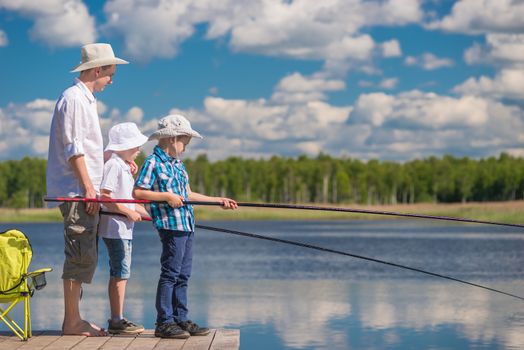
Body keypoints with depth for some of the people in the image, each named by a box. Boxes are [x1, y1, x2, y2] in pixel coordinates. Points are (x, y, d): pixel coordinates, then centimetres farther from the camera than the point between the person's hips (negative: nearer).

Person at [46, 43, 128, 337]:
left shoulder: (87, 100, 21)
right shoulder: (73, 98, -10)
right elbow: (72, 148, -17)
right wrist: (88, 187, -20)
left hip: (86, 191, 10)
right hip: (76, 191, -10)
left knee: (86, 257, 10)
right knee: (80, 255, -10)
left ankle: (75, 319, 14)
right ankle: (72, 321, -7)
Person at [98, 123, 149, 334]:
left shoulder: (125, 166, 19)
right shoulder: (114, 165, -13)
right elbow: (104, 196, -21)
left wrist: (146, 213, 20)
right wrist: (129, 212, -17)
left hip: (124, 228, 10)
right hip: (115, 228, -10)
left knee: (119, 274, 11)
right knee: (120, 273, -9)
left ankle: (117, 320, 15)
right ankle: (116, 321, -6)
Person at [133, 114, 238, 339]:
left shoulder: (178, 164, 20)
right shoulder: (153, 163, -7)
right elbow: (137, 192, -13)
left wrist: (218, 200, 25)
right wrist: (167, 196, -17)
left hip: (187, 226, 9)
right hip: (170, 226, -9)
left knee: (183, 275, 11)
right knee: (170, 273, -8)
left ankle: (180, 320, 16)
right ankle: (164, 323, -5)